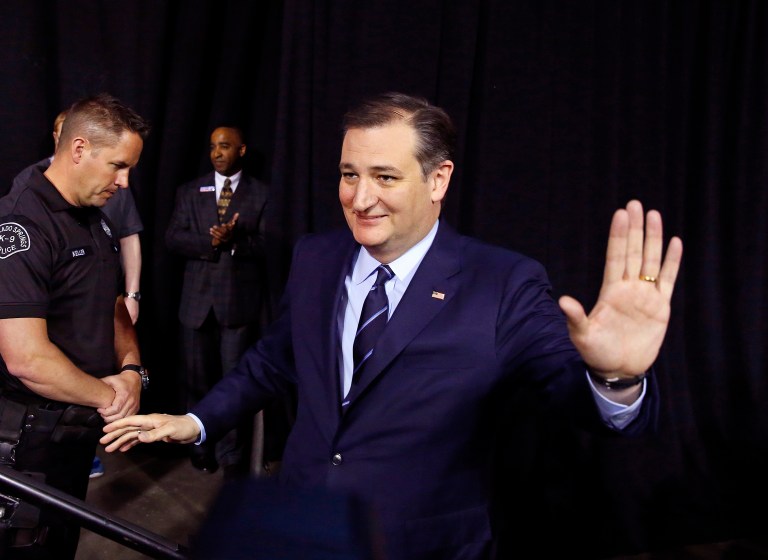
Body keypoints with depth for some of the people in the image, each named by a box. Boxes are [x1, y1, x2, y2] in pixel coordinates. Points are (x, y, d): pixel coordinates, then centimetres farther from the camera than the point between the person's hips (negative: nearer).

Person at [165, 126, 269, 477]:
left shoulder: (261, 194, 3)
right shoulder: (189, 192, 10)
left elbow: (267, 245, -4)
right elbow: (172, 238, 1)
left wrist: (235, 239, -20)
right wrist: (211, 241, -14)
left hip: (240, 300, -3)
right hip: (197, 300, 3)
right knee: (198, 380, 13)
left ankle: (232, 456, 14)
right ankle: (202, 449, 29)